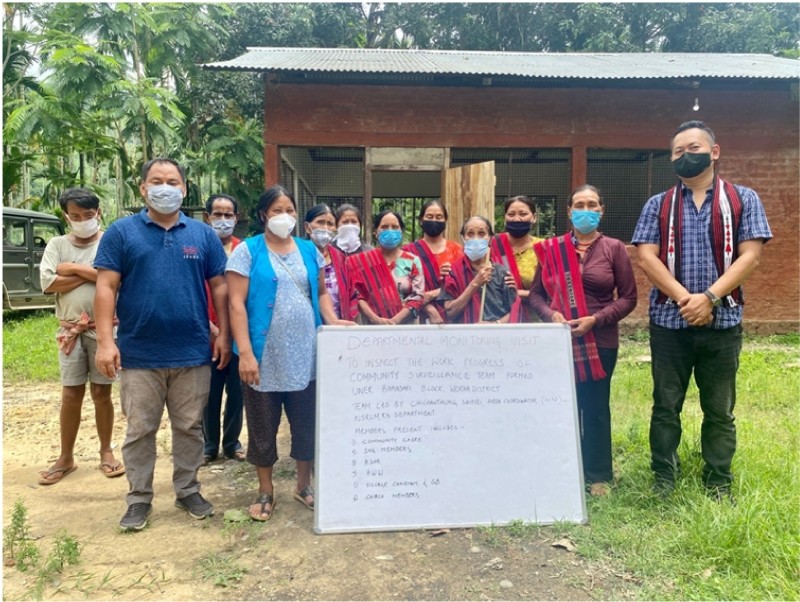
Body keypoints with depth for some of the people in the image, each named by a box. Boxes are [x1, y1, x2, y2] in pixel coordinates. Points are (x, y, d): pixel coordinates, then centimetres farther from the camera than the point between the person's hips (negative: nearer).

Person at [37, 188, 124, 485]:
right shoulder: (57, 244, 5)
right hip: (70, 330, 2)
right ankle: (66, 458, 19)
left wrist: (75, 269, -11)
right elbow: (48, 283, -7)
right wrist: (92, 274, -11)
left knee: (101, 392, 8)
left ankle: (106, 452, 22)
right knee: (71, 394, 7)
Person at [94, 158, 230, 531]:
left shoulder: (203, 234, 6)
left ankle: (188, 491, 27)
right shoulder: (121, 232, 1)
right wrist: (105, 341, -11)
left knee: (190, 427, 12)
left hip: (193, 353, 2)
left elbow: (220, 287, 7)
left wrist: (224, 334, 1)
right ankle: (139, 499, 24)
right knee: (140, 430, 9)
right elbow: (106, 288, -3)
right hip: (139, 355, -1)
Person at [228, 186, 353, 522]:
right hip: (264, 356, -3)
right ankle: (266, 492, 27)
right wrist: (245, 352, -17)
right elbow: (237, 304, -9)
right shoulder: (248, 251, -4)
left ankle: (304, 485, 31)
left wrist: (333, 320, -6)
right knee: (263, 426, 10)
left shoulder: (309, 250, 9)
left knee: (307, 423, 12)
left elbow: (321, 292, 14)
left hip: (305, 355, 4)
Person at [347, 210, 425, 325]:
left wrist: (394, 321, -12)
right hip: (373, 328, 0)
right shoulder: (362, 261, 6)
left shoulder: (412, 261, 6)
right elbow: (357, 295, -1)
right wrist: (376, 319, -14)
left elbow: (417, 297, -1)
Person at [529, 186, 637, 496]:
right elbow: (535, 293, 6)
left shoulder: (613, 248, -1)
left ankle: (598, 475, 22)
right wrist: (551, 315, -13)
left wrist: (596, 319, -14)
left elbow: (628, 298, -1)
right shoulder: (551, 248, 4)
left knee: (596, 408, 9)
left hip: (600, 342, -1)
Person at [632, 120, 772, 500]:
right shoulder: (658, 205, 6)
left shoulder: (743, 200, 5)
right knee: (666, 407, 7)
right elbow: (646, 257, -4)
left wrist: (709, 297, -17)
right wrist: (685, 299, -15)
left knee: (720, 410, 10)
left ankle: (719, 485, 24)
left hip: (722, 322, 0)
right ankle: (663, 481, 21)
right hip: (669, 321, 1)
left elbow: (750, 256, -5)